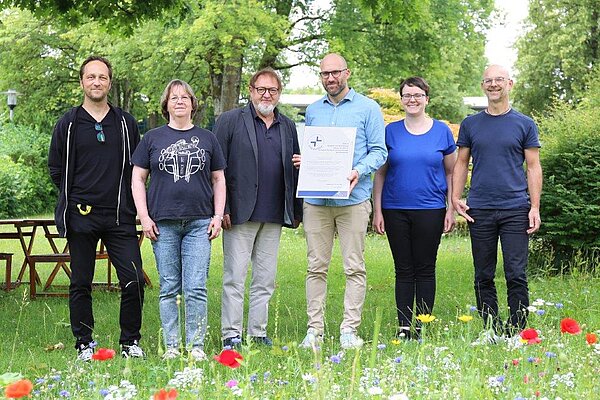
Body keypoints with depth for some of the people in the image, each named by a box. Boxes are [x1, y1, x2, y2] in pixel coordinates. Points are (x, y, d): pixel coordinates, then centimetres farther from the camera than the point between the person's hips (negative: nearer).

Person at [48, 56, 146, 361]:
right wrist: (75, 198, 5)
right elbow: (56, 169, 10)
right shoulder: (68, 124, 5)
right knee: (81, 284, 6)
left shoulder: (126, 123, 9)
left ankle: (130, 341, 7)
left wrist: (125, 200, 7)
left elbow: (138, 168, 15)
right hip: (80, 217, 0)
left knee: (134, 280, -7)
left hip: (120, 218, 1)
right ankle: (84, 344, 16)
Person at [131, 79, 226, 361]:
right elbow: (138, 179, 9)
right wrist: (144, 217, -1)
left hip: (199, 223, 0)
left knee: (196, 288, -5)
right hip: (163, 223, 0)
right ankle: (171, 346, 10)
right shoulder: (152, 139, 9)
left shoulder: (207, 139, 12)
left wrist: (218, 215, 5)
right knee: (169, 289, 3)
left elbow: (218, 180, 15)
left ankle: (196, 345, 2)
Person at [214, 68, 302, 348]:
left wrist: (297, 210, 12)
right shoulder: (230, 121, 1)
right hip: (240, 214, -5)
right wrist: (222, 209, -10)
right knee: (235, 277, -3)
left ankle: (258, 333, 15)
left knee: (265, 280, 8)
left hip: (274, 216, 5)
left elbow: (296, 170, 18)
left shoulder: (287, 126, 16)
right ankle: (231, 335, 1)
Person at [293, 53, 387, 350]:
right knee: (316, 267, 2)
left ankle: (349, 329, 2)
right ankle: (314, 329, 6)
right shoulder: (312, 111, 17)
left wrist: (358, 171, -17)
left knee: (354, 267, -2)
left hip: (353, 199, -3)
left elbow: (379, 151, 1)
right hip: (316, 200, 3)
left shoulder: (368, 108, 5)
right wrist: (301, 160, 1)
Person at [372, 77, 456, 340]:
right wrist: (377, 211, 1)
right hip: (396, 210, 1)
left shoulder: (442, 131, 4)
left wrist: (451, 209, 2)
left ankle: (422, 327, 9)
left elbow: (451, 173, 8)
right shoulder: (391, 131, 5)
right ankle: (403, 327, 8)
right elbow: (380, 173, 7)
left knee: (425, 269, 3)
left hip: (430, 210, -1)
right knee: (403, 270, 5)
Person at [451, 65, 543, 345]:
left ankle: (515, 332, 2)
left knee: (516, 275, -4)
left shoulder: (524, 124, 5)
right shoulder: (470, 125, 10)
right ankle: (491, 330, 15)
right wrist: (456, 198, 0)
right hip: (479, 211, 2)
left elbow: (533, 167, 5)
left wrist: (535, 207, -4)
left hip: (515, 210, -2)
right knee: (484, 277, 6)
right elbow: (461, 164, 14)